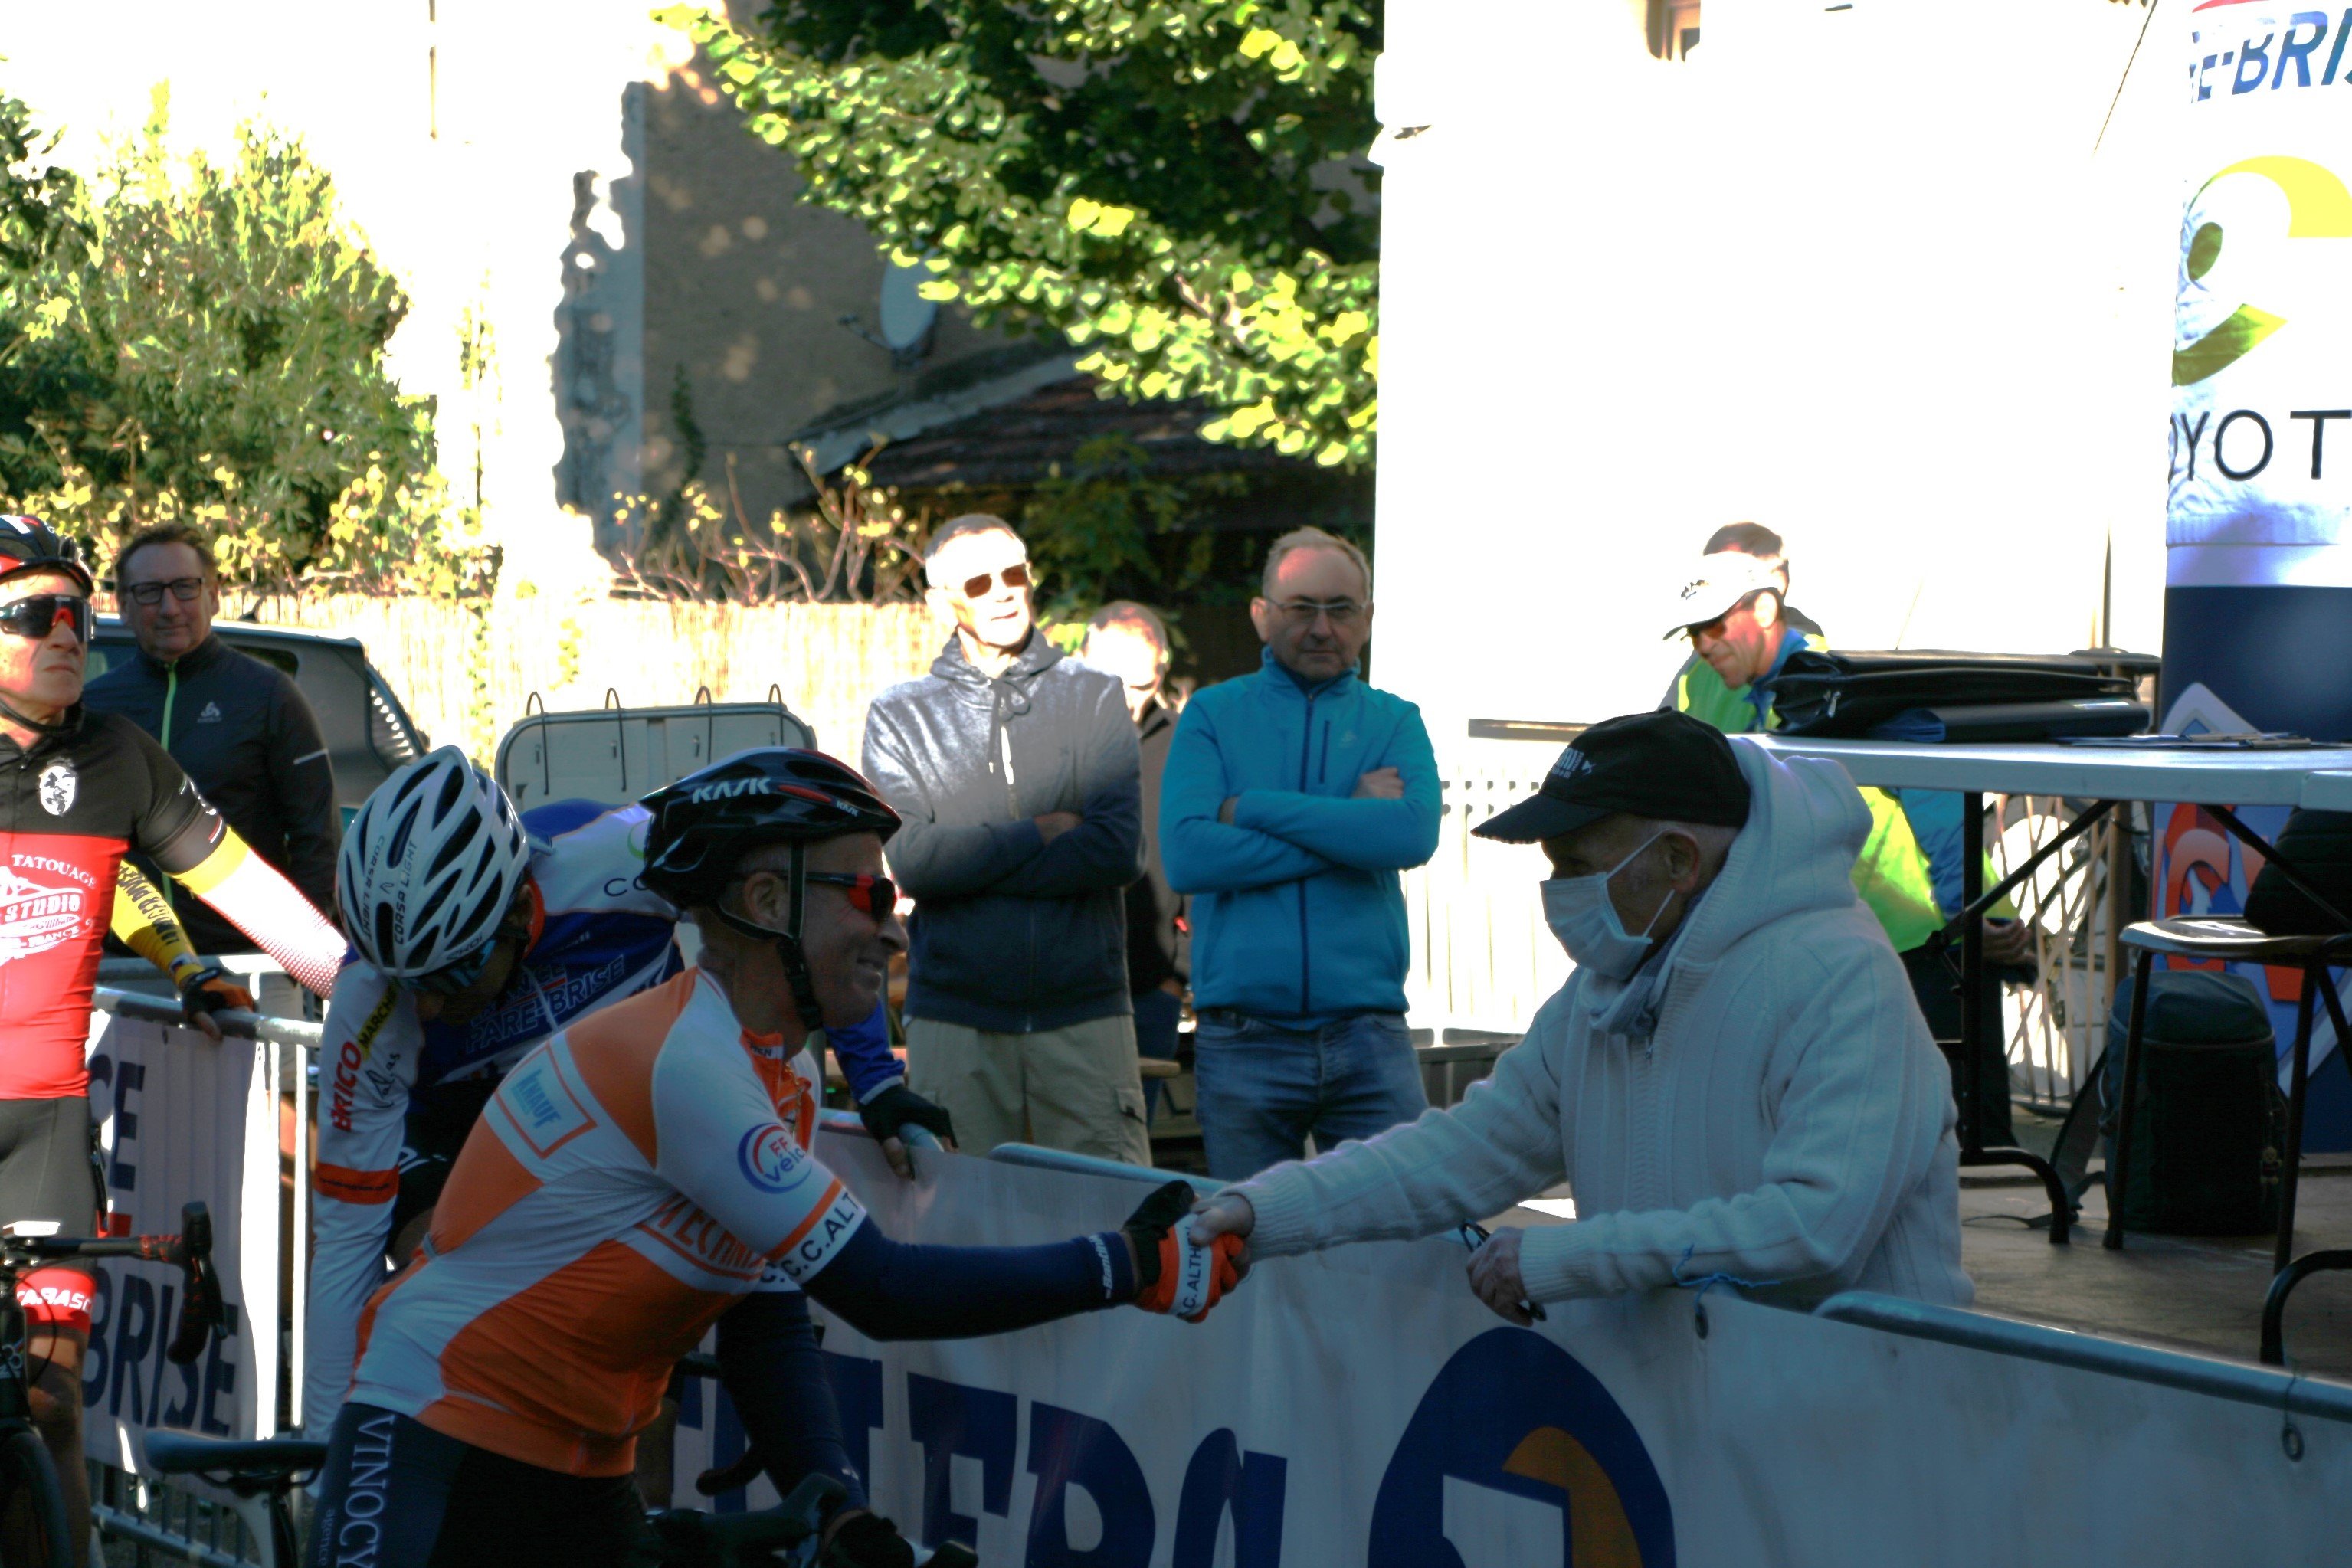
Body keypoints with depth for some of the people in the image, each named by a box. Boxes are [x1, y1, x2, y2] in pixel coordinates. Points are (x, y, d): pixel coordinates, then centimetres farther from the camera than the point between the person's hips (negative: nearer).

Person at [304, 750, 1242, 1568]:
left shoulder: (781, 1078, 6)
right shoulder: (689, 1062, -24)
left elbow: (768, 1320, 4)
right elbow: (880, 1293, -23)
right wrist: (1131, 1270, -20)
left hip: (578, 1479, 9)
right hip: (438, 1456, -9)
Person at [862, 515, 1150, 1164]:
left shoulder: (1094, 698, 11)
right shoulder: (900, 716, 11)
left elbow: (1119, 852, -4)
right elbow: (910, 859, -6)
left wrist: (970, 860, -6)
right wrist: (1041, 833, -4)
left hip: (1085, 1013, 0)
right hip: (954, 1017, 0)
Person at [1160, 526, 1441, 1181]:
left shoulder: (1394, 722, 10)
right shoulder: (1212, 716, 7)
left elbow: (1414, 833, -11)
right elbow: (1187, 855, -10)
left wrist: (1255, 808, -10)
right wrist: (1351, 827, -8)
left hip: (1367, 1035, 0)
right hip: (1242, 1044, 0)